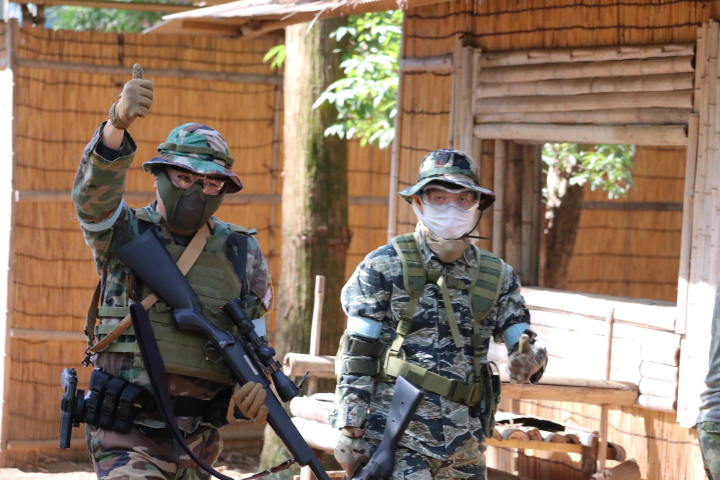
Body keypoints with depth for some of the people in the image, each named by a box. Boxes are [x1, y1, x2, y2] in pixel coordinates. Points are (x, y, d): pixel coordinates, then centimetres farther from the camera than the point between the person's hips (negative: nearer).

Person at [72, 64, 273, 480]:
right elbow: (94, 188, -22)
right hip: (128, 436, -4)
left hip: (198, 440, 4)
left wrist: (255, 385, -10)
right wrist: (119, 122, -41)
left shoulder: (242, 253, 7)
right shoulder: (126, 234, -1)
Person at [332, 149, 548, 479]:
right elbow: (356, 357, -2)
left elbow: (523, 345, 11)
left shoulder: (497, 276, 11)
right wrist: (350, 431, -8)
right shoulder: (384, 267, 0)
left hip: (464, 449, 5)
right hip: (395, 440, -5)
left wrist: (530, 360, -14)